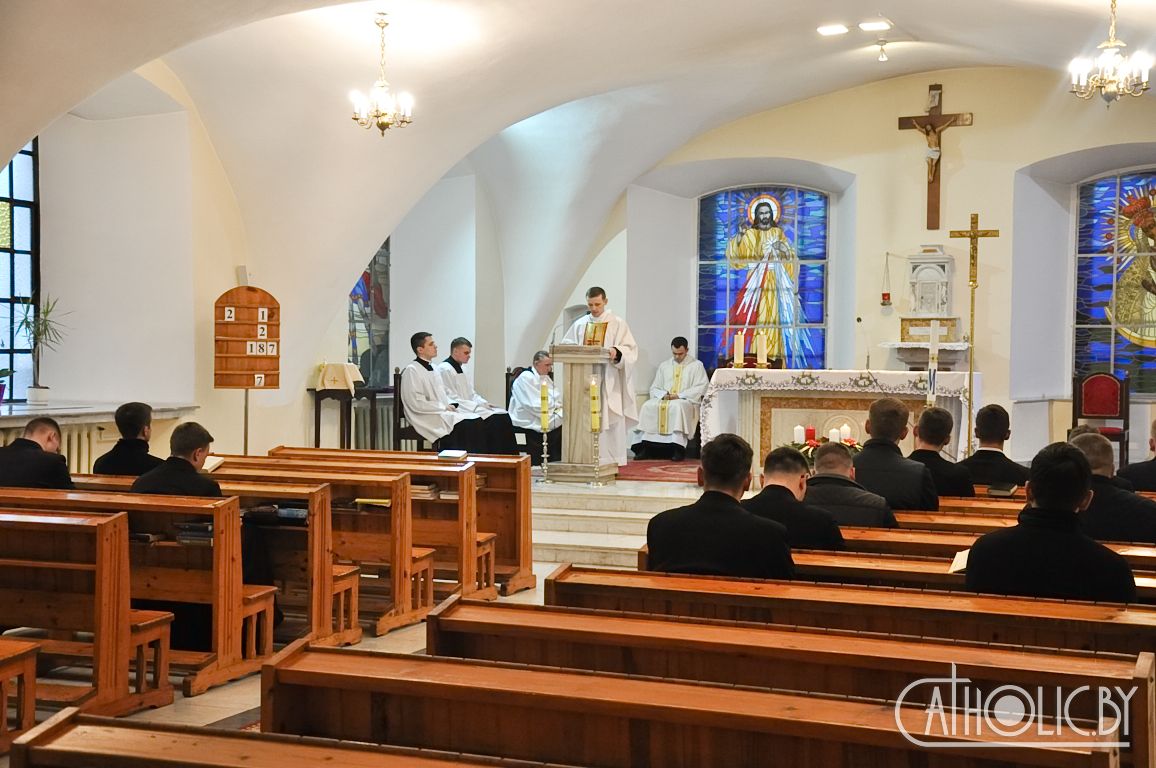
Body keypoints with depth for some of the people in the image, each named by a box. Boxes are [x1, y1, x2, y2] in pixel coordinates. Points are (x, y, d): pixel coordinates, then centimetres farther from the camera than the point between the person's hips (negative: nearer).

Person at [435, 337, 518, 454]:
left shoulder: (460, 370, 20)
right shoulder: (444, 369, -9)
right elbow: (451, 399, -16)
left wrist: (484, 403, 3)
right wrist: (477, 406, -18)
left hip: (471, 408, 9)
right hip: (459, 411, -9)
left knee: (504, 416, -10)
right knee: (493, 420, -24)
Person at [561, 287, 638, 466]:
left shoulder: (618, 324, 2)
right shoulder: (579, 324, 14)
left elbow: (630, 349, -4)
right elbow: (565, 345, 18)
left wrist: (616, 351, -25)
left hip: (609, 380, -3)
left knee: (610, 418, -5)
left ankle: (612, 459, -2)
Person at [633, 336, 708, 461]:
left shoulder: (696, 365, 9)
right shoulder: (664, 366, 22)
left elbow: (701, 388, -3)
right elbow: (654, 388, 18)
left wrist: (679, 395, -13)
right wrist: (664, 395, -6)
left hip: (686, 401, -4)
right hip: (663, 400, 4)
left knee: (678, 406, -40)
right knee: (648, 406, -26)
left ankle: (678, 448, -42)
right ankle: (646, 447, -30)